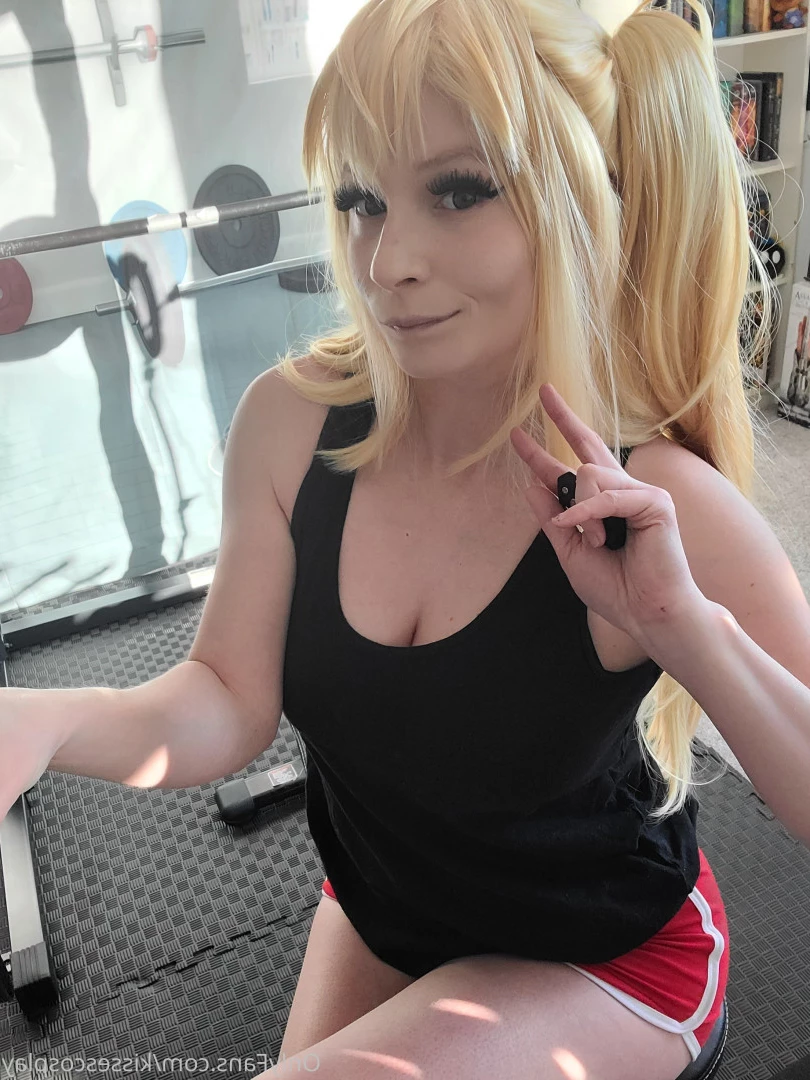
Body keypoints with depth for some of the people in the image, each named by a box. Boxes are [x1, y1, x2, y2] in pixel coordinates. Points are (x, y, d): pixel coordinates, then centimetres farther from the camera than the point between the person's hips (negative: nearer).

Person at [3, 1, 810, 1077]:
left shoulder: (657, 508, -29)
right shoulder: (291, 420, -19)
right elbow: (230, 704, -13)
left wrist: (688, 630, -41)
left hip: (604, 960, -3)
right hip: (378, 919, 4)